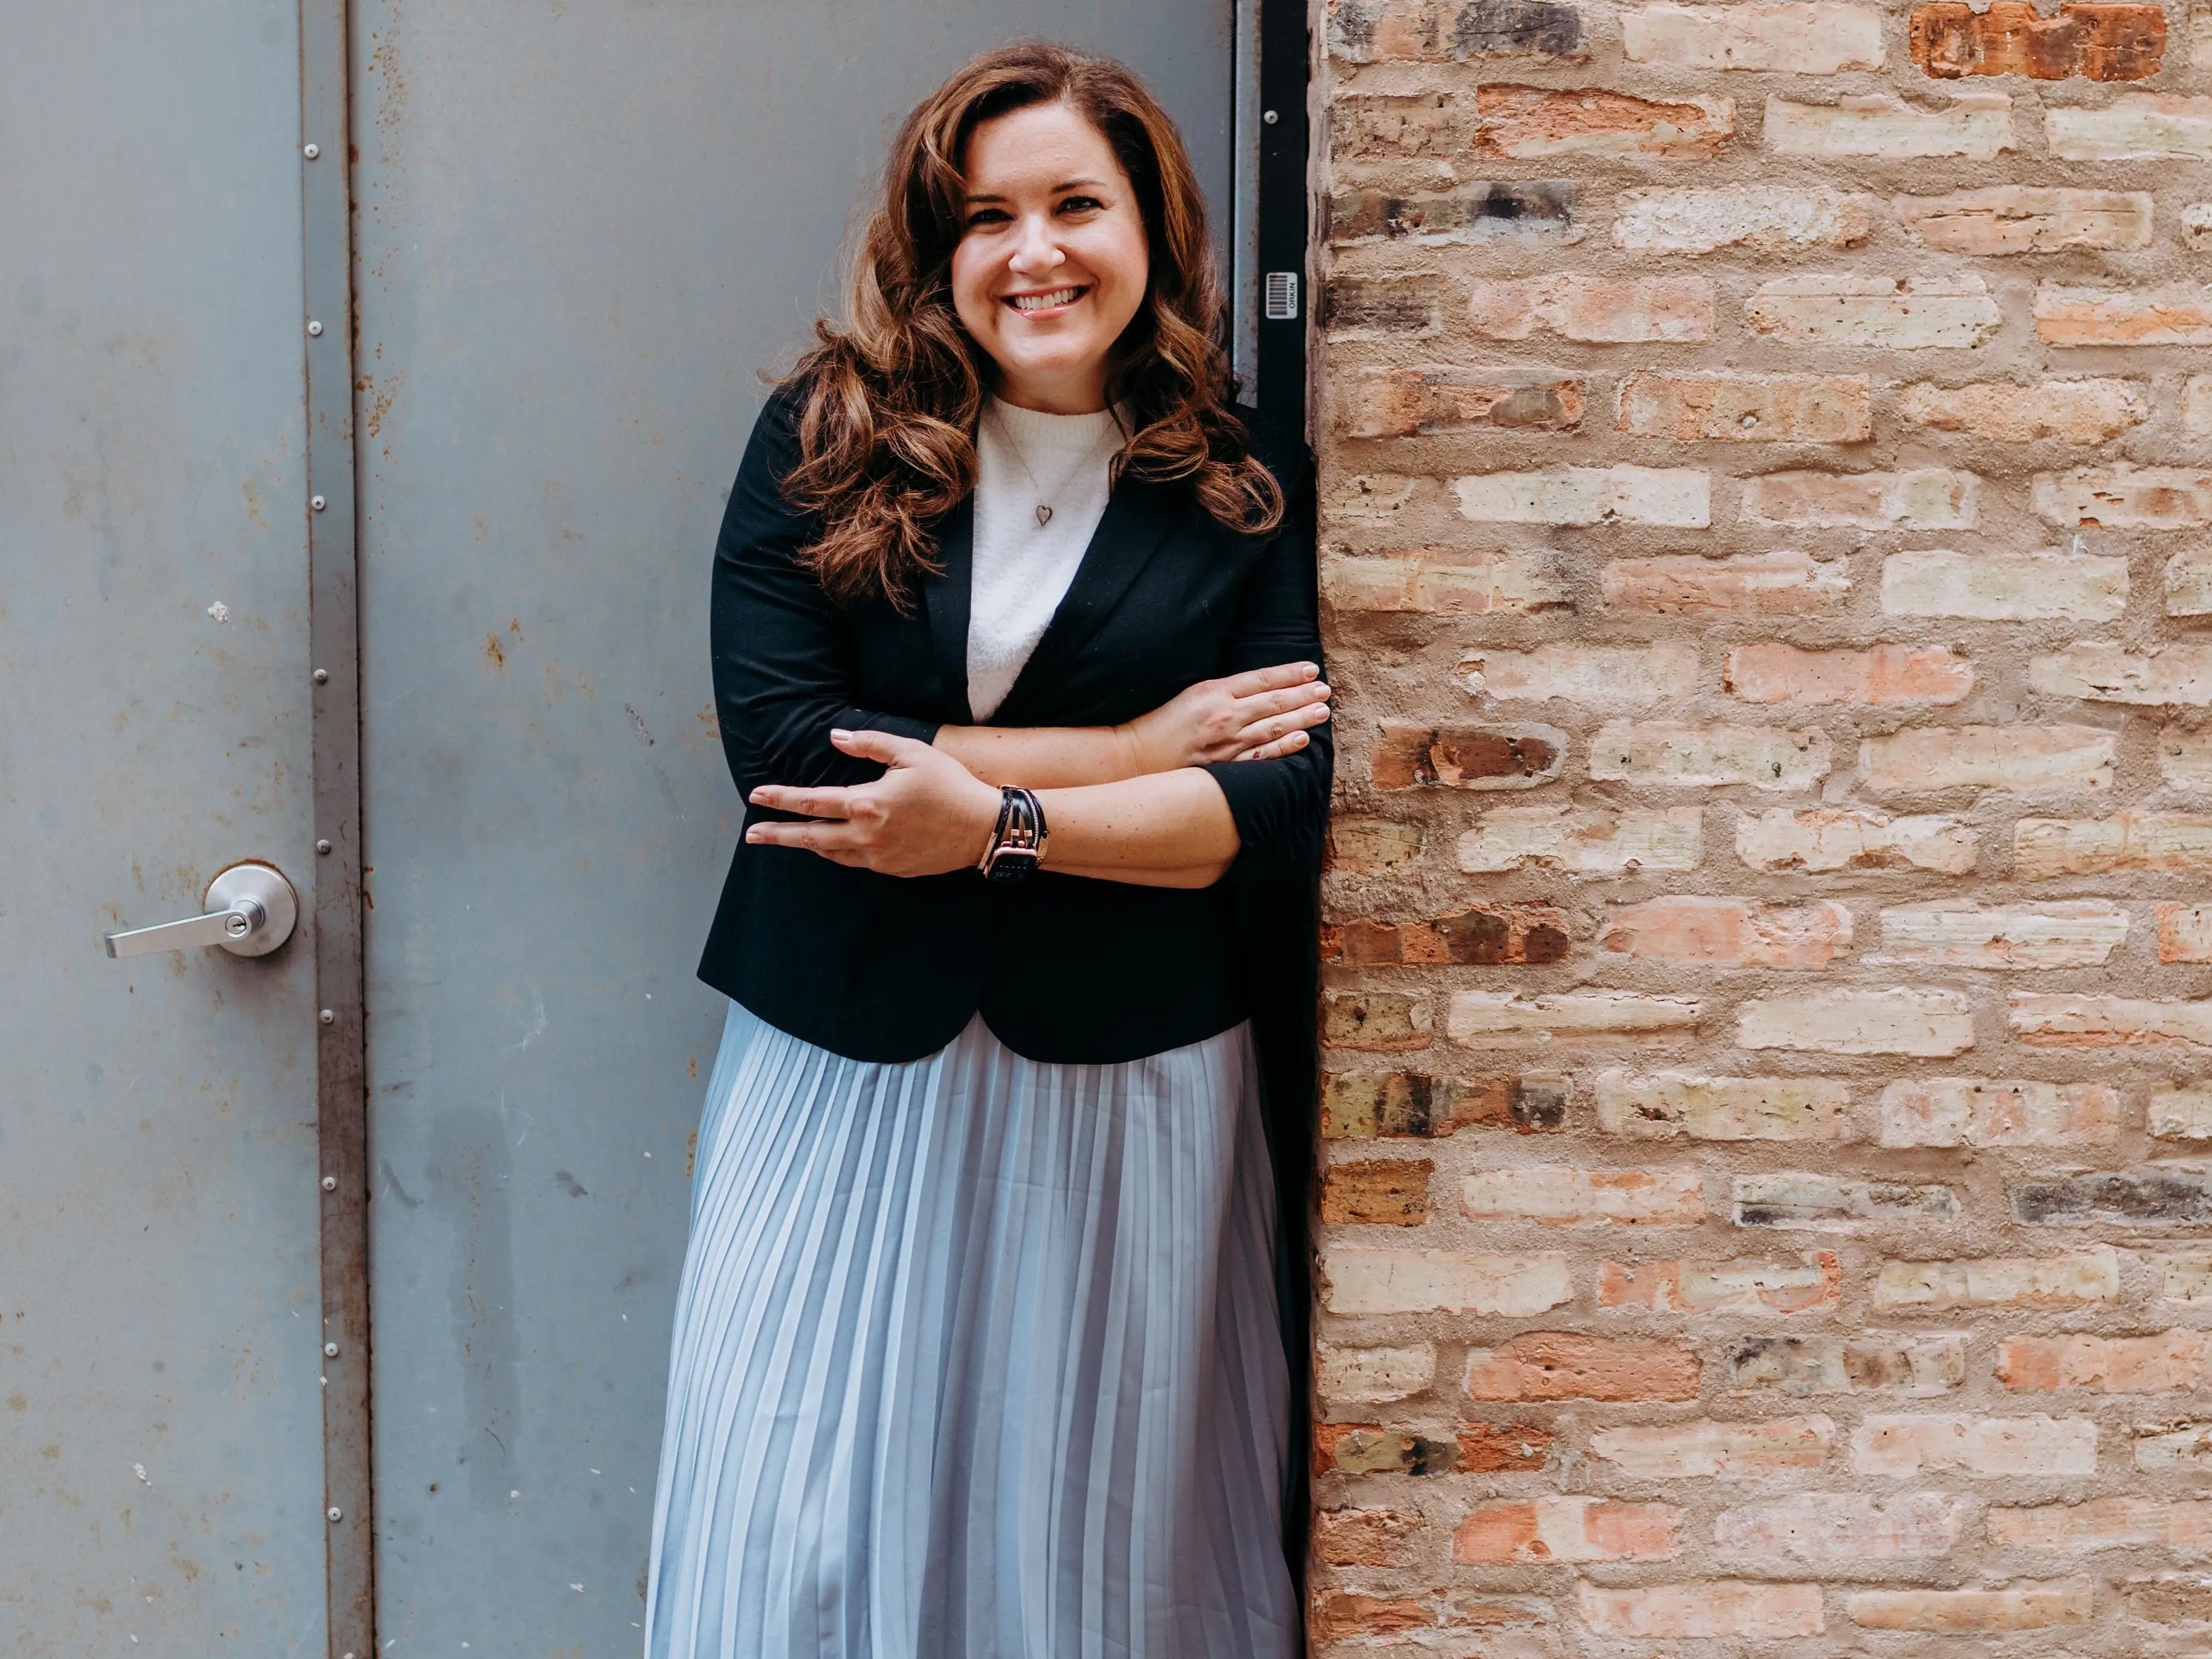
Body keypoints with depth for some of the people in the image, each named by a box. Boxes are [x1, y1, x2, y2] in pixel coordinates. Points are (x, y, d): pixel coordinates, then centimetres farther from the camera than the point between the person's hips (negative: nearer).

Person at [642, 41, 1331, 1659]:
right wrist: (1135, 749, -11)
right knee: (798, 1523, 3)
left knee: (1096, 1520, 10)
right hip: (845, 1060, 0)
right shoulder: (824, 441, -1)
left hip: (1121, 1081, 0)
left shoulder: (1248, 497, 1)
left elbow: (1288, 804, -7)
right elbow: (779, 739, -12)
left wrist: (997, 823, -19)